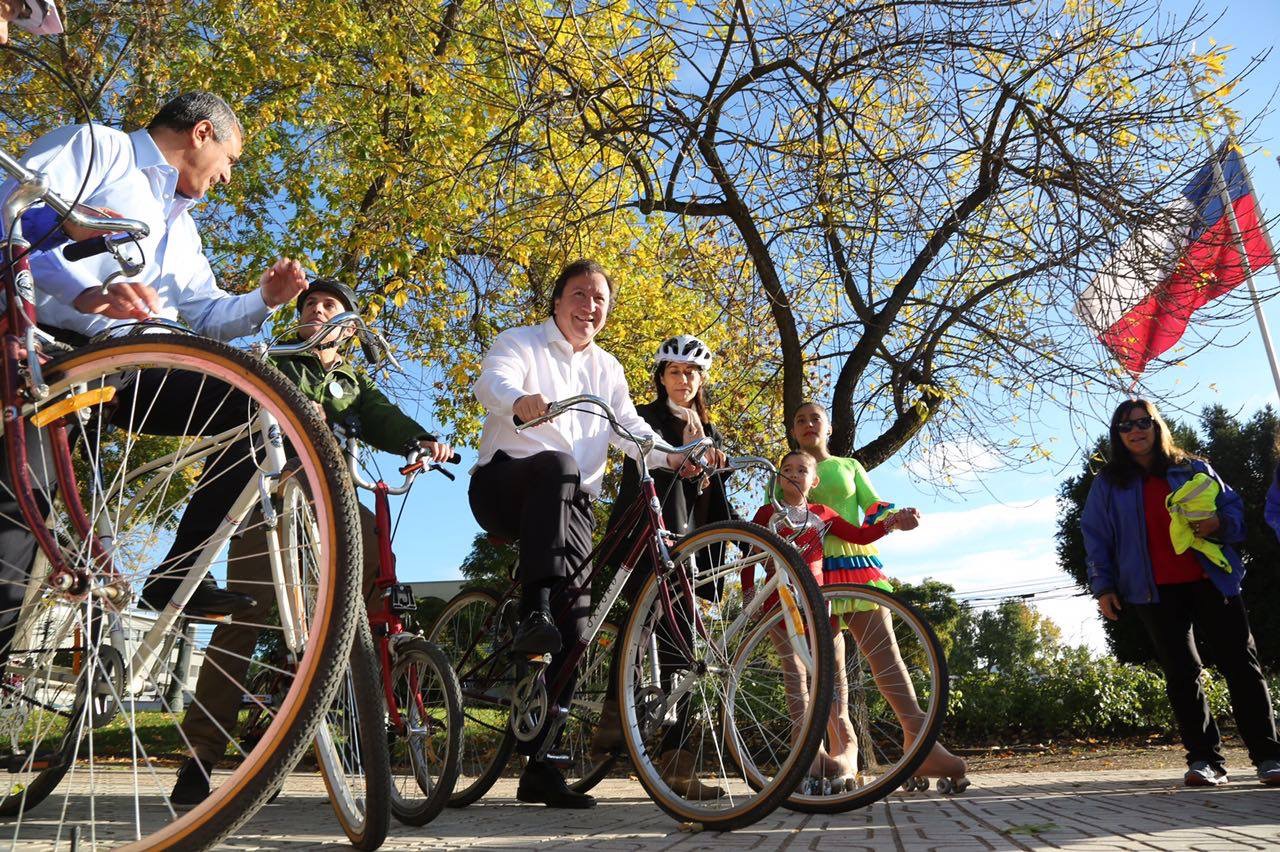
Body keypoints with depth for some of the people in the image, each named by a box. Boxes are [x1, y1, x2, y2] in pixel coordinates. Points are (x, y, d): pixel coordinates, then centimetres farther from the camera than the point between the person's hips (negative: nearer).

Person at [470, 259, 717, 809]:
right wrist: (520, 402, -41)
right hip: (505, 485, -4)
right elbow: (491, 381, -16)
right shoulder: (522, 343, 6)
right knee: (557, 464, -39)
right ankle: (533, 614, -44)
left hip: (570, 506, 5)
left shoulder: (607, 369, 21)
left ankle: (540, 766, 3)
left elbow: (630, 427, 7)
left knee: (575, 626, -6)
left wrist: (672, 457, -14)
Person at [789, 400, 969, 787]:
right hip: (812, 567, 0)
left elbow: (872, 507, 8)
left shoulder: (849, 466, 20)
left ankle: (919, 738, -20)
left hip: (857, 560, 0)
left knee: (883, 646, -13)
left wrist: (898, 517, -12)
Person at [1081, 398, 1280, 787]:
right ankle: (1204, 760, 4)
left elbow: (1234, 507, 12)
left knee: (1241, 663, -1)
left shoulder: (1194, 469, 11)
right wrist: (1103, 587, -1)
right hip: (1155, 593, -1)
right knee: (1181, 674, -1)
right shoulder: (1108, 484, 8)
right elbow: (1095, 537, 7)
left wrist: (1219, 524, -12)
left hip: (1210, 582, 1)